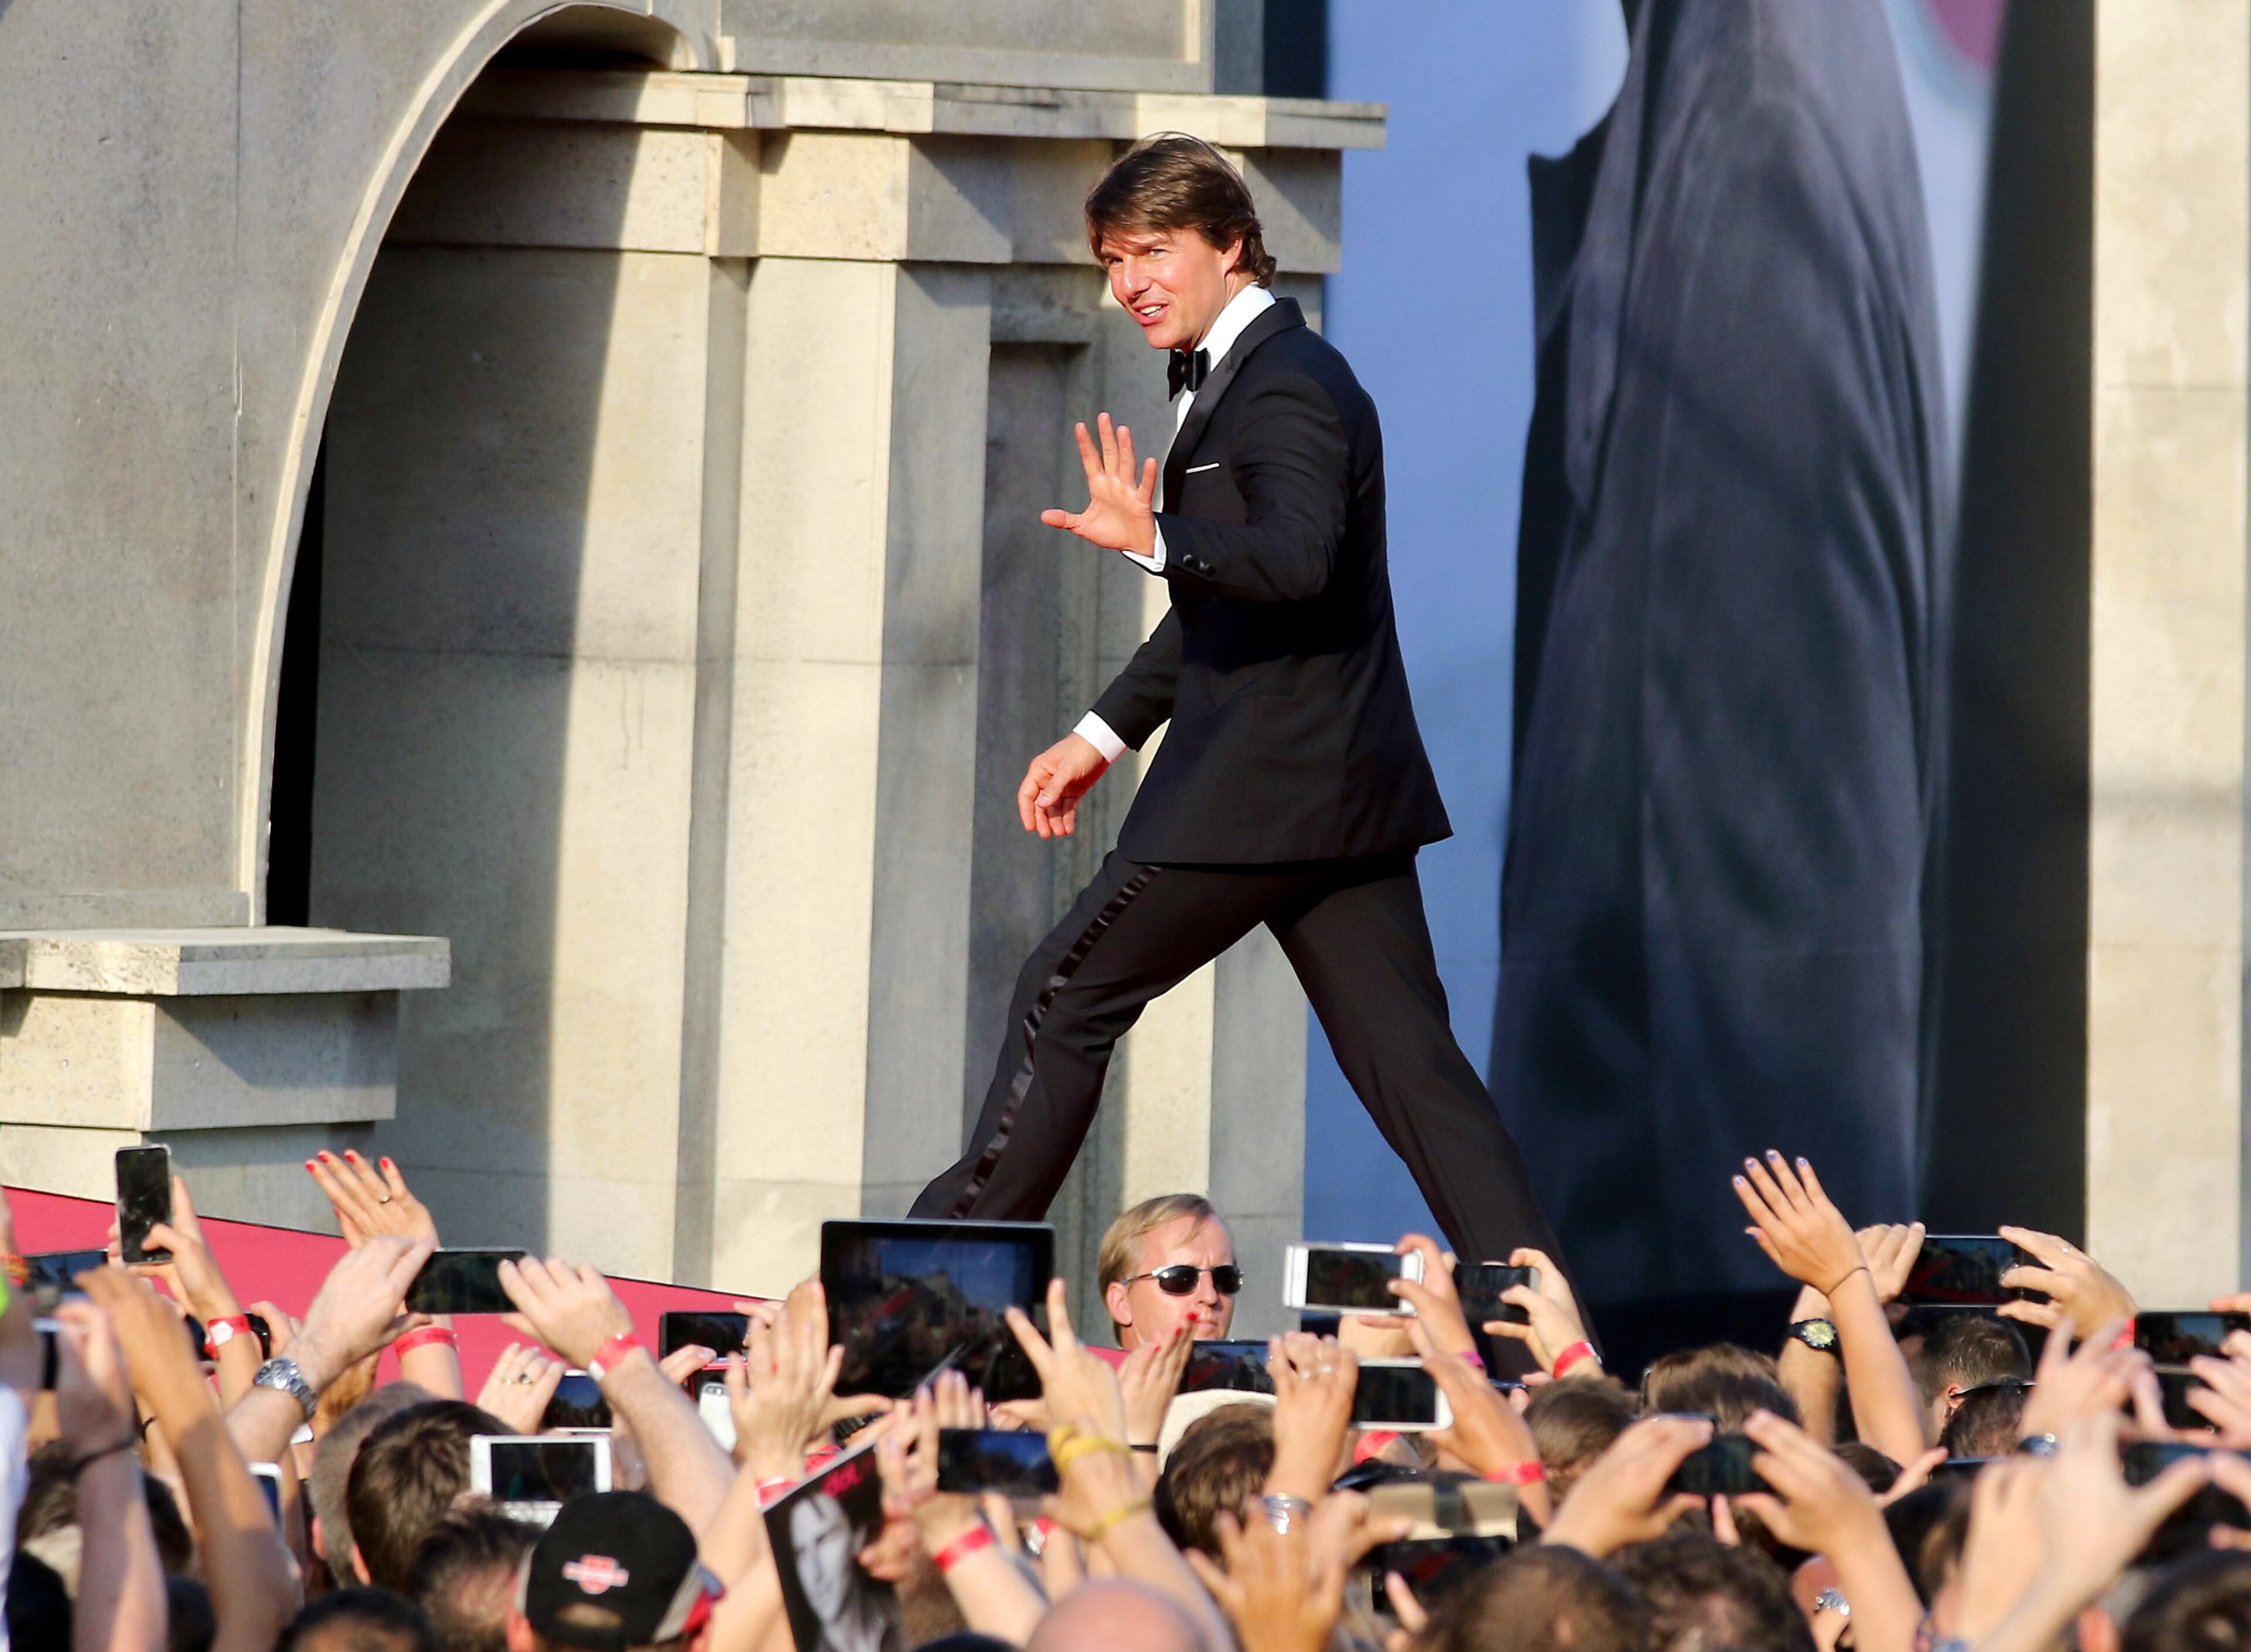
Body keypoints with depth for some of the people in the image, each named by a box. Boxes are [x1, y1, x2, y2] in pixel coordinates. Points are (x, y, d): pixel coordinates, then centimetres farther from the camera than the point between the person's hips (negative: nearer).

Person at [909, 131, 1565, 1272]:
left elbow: (1296, 558, -31)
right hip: (1346, 785, 10)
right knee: (1406, 1059, 5)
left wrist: (1155, 539, -46)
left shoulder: (1286, 388, -13)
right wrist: (1105, 735, 27)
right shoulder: (1232, 376, 19)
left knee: (1064, 1000, 1)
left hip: (1265, 786, -10)